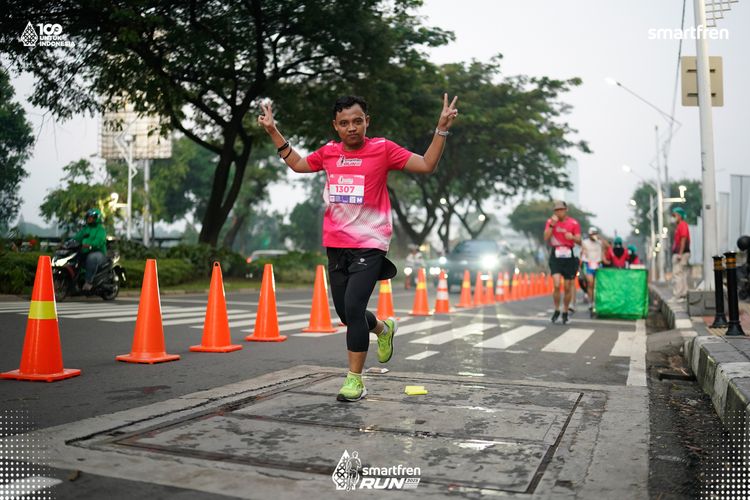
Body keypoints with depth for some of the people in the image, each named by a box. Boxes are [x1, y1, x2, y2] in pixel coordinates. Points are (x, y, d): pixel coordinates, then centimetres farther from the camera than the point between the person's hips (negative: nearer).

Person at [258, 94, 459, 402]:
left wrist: (441, 129, -12)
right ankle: (383, 329, 45)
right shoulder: (328, 152, 8)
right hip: (335, 245, 5)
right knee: (345, 313, 13)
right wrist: (273, 132, 23)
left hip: (369, 244, -5)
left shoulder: (382, 149, -4)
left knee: (353, 309, -16)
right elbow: (298, 164, 26)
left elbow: (426, 165, -3)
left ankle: (354, 379, -2)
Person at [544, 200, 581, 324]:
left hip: (568, 256, 0)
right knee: (556, 285, -14)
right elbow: (546, 238, -6)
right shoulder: (550, 221, 5)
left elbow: (579, 241, -2)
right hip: (555, 255, 0)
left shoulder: (574, 223, 1)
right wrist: (552, 224, -15)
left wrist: (572, 237, -23)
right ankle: (556, 310, 5)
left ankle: (565, 312, 22)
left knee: (568, 287, 6)